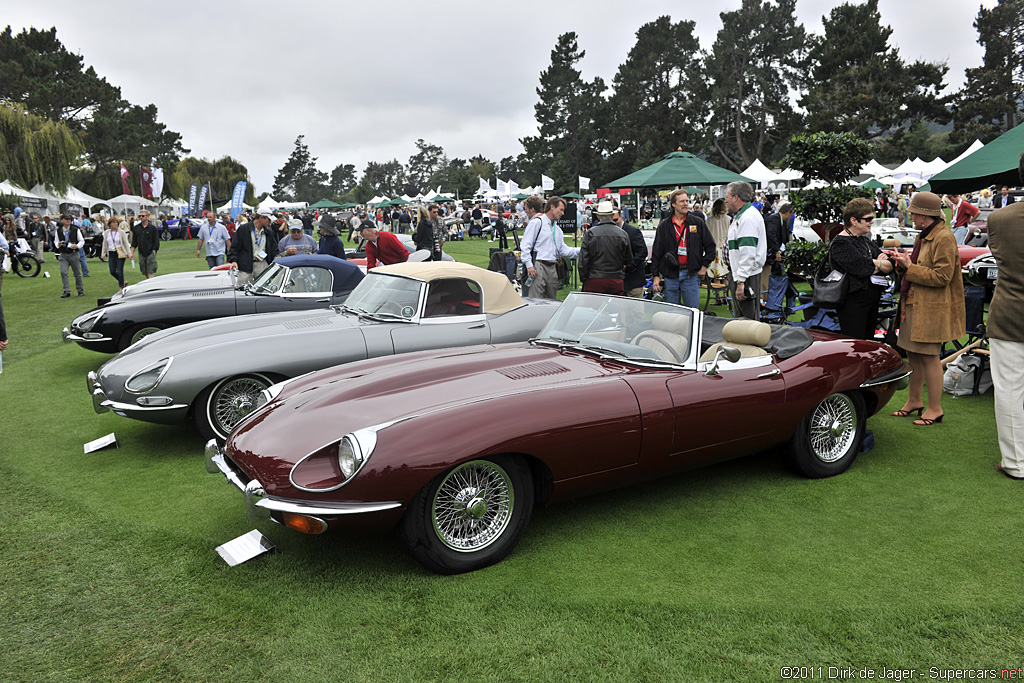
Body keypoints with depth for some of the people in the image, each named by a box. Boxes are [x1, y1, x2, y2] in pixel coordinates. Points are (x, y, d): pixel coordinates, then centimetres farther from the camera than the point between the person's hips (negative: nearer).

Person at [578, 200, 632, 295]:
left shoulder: (590, 233, -4)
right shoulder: (622, 234, 4)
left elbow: (583, 260, -4)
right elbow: (629, 260, 12)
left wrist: (583, 279, 5)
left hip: (594, 281, -2)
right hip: (616, 281, 2)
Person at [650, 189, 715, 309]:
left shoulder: (698, 222, 4)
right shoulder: (664, 225, 5)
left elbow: (710, 245, 11)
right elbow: (656, 253, 6)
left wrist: (704, 266, 4)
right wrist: (656, 276, 1)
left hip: (691, 274, -1)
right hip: (670, 274, 1)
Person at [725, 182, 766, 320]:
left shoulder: (748, 218, -17)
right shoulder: (740, 215, 17)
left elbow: (748, 253, -24)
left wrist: (741, 281, -26)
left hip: (747, 276, -11)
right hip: (738, 274, 11)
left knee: (749, 319, -6)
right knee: (740, 317, 16)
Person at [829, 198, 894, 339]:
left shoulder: (866, 240, 16)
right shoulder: (840, 244, -12)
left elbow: (890, 265, 10)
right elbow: (862, 268, -22)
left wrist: (875, 263, -12)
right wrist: (881, 264, -4)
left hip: (872, 303, 9)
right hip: (852, 305, -9)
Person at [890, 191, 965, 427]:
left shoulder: (944, 237, -15)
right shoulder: (923, 236, 15)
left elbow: (941, 276, -19)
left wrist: (909, 268, -17)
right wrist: (904, 263, 4)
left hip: (931, 308, -9)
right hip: (913, 303, 9)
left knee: (928, 356, -3)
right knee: (913, 354, 14)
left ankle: (935, 408, 7)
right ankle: (914, 401, 25)